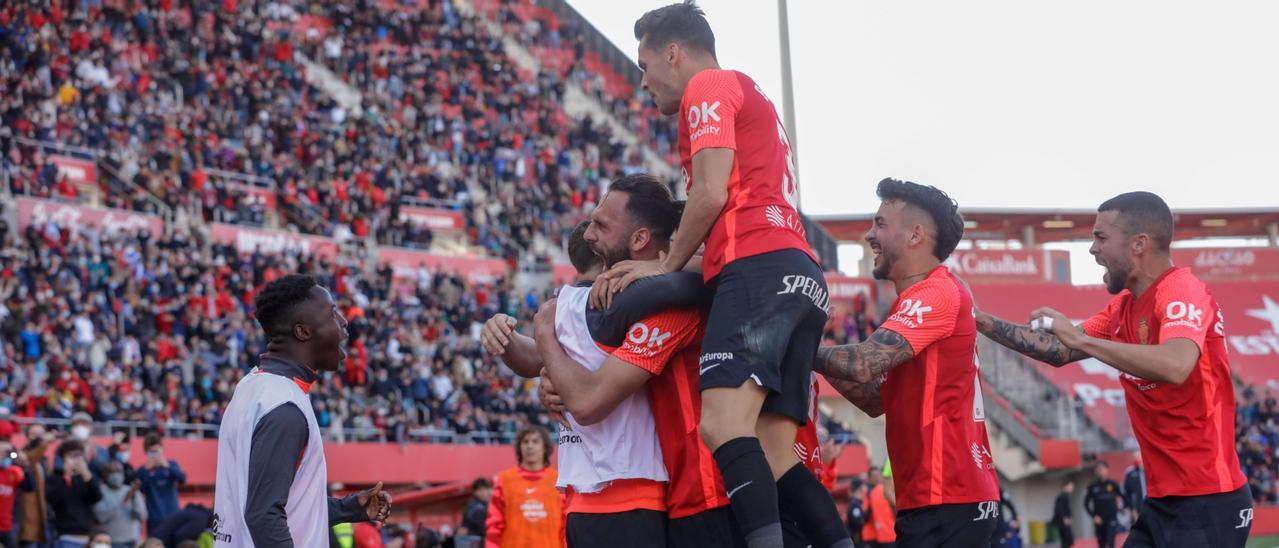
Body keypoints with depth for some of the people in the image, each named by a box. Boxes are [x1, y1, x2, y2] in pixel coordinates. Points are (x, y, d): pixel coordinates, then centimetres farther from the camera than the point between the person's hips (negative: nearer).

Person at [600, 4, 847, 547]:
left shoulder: (709, 87, 5)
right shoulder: (752, 99, 34)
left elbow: (711, 194, -7)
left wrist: (666, 266, 6)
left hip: (760, 268, -10)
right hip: (799, 277, 10)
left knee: (722, 423, -26)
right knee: (773, 458, 1)